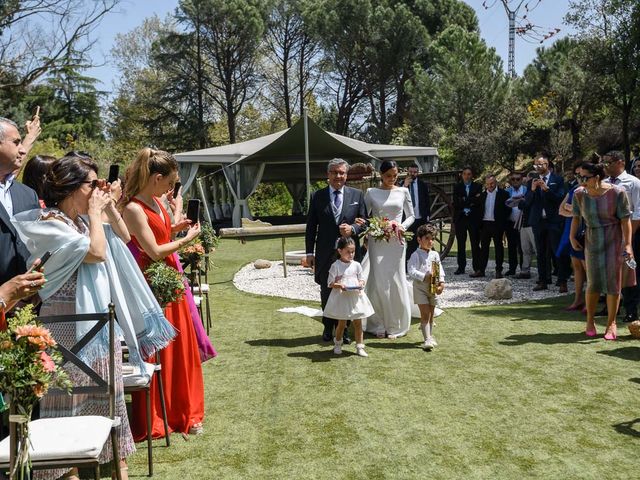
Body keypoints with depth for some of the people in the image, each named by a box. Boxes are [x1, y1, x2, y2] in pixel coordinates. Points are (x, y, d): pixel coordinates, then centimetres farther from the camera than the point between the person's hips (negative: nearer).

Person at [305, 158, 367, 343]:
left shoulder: (356, 195, 4)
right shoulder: (317, 196, 3)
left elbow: (364, 223, 6)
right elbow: (311, 227, 3)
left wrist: (352, 229, -16)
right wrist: (310, 252, -1)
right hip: (325, 253, 0)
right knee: (327, 292, 10)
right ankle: (328, 327, 27)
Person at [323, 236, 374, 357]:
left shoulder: (356, 265, 3)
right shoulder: (335, 266, -7)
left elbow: (361, 279, 9)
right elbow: (330, 283, -6)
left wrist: (360, 284, -13)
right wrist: (340, 286, -23)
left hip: (355, 297, 3)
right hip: (341, 297, -3)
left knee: (358, 323, 5)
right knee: (342, 323, 9)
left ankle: (360, 347, 13)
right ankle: (337, 344, 30)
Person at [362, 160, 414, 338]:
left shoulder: (403, 192, 6)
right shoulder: (371, 193, 3)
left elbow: (411, 216, 10)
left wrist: (402, 226, -9)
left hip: (396, 242, 1)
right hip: (377, 242, -1)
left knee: (396, 281, 3)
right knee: (378, 281, -2)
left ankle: (395, 325, 13)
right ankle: (379, 325, 9)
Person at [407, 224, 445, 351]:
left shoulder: (435, 254, 9)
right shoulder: (416, 255, -8)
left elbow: (440, 270, 10)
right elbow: (412, 271, -16)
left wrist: (441, 282, -3)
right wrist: (425, 276, -23)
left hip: (433, 287, 5)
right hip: (420, 287, -5)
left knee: (431, 313, 14)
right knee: (425, 313, -9)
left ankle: (430, 336, 27)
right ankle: (427, 339, -10)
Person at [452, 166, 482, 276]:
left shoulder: (477, 187, 7)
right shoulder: (457, 187, 9)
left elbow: (479, 202, -6)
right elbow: (456, 202, -6)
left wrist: (465, 201, -10)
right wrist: (472, 200, -11)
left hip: (474, 218, -1)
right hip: (460, 218, 1)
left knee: (475, 244, -2)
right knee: (461, 244, 4)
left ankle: (477, 268, 2)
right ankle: (461, 267, 9)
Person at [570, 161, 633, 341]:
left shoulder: (616, 192, -15)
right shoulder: (579, 194, -5)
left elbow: (625, 219, -13)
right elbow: (576, 217, 8)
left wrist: (628, 244, -17)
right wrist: (572, 237, 4)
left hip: (614, 240, -2)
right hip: (592, 240, 2)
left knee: (613, 281, 1)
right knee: (593, 282, 4)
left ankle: (611, 323, 13)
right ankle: (590, 320, 21)